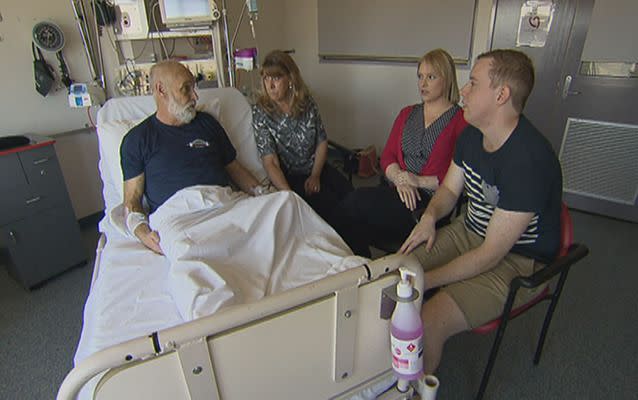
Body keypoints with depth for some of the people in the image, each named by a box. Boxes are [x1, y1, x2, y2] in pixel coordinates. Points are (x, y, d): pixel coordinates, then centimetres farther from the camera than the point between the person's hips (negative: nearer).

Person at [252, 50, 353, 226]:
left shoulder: (307, 102, 2)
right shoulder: (261, 112, -9)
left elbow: (322, 141, 7)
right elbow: (270, 162, -16)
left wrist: (315, 175, -8)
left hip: (317, 168, 4)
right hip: (289, 177, -3)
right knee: (328, 204, -24)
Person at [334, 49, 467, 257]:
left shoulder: (461, 121, 1)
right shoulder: (407, 113, 21)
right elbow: (387, 156, 14)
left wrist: (420, 181, -12)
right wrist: (399, 179, -6)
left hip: (431, 199, -5)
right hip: (397, 190, 5)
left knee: (353, 203, -26)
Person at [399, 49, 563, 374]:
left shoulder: (529, 160, -28)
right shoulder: (472, 134, -2)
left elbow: (491, 253, -26)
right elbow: (450, 188, 13)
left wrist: (426, 281, -23)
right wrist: (430, 215, -9)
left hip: (516, 261, -7)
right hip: (470, 232, 8)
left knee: (427, 324, -26)